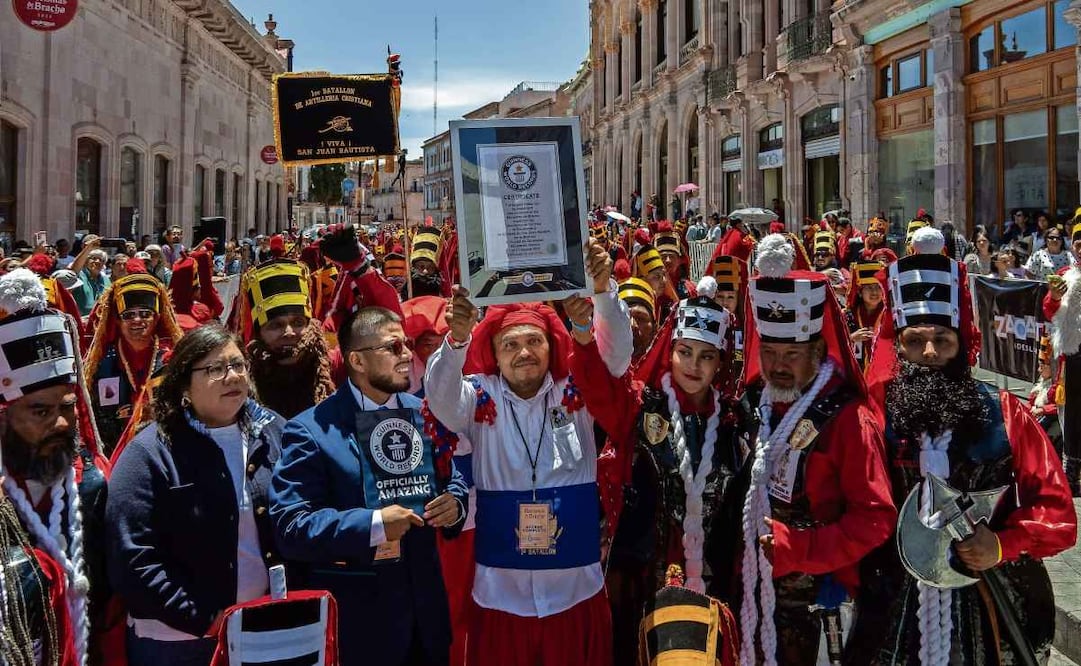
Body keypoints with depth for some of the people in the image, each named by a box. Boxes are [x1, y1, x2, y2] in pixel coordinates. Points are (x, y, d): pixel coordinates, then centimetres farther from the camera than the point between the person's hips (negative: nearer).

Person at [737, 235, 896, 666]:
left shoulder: (847, 418, -14)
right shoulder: (757, 404, 4)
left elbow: (876, 518, -17)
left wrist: (797, 548, -22)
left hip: (814, 595, -5)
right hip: (754, 588, 5)